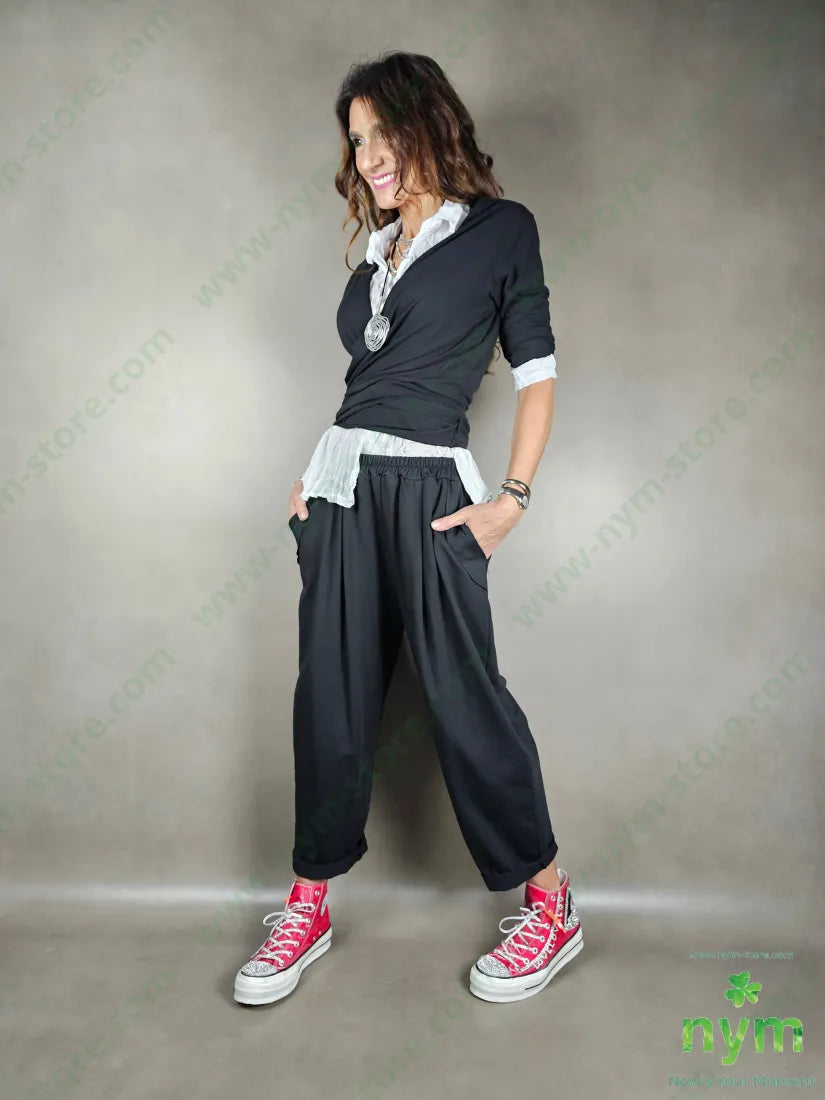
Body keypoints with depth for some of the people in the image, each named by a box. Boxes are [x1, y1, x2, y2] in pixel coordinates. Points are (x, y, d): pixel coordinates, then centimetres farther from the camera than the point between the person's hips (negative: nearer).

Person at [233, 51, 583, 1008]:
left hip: (430, 493, -5)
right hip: (341, 486, 6)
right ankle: (308, 907, 19)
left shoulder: (501, 229, 5)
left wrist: (512, 497, -9)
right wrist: (319, 471, 9)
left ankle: (550, 907, 16)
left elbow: (536, 373, 0)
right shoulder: (378, 249, 21)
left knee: (464, 693, -4)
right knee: (331, 696, 5)